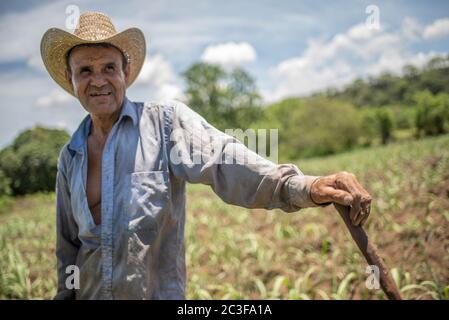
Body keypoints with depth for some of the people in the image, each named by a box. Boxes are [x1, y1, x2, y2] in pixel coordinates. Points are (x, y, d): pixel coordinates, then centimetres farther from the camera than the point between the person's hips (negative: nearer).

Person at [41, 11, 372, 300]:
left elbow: (222, 161, -27)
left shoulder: (165, 121, -9)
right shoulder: (69, 158, 6)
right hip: (89, 294, 5)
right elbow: (68, 247, 13)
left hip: (158, 292, -4)